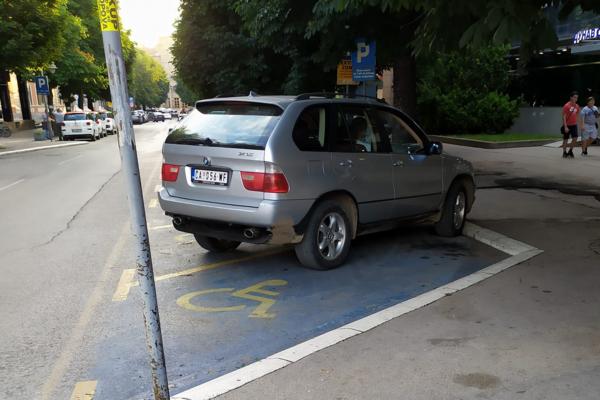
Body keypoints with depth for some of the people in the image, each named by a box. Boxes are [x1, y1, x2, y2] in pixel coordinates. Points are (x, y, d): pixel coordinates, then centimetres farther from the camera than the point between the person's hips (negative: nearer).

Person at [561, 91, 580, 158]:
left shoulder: (577, 106, 7)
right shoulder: (566, 106, -11)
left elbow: (577, 116, 17)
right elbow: (564, 117, -14)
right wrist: (565, 127, -19)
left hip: (574, 125, 5)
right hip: (567, 125, -5)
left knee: (575, 138, -7)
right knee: (565, 139, 4)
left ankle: (570, 151, 10)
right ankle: (564, 152, 16)